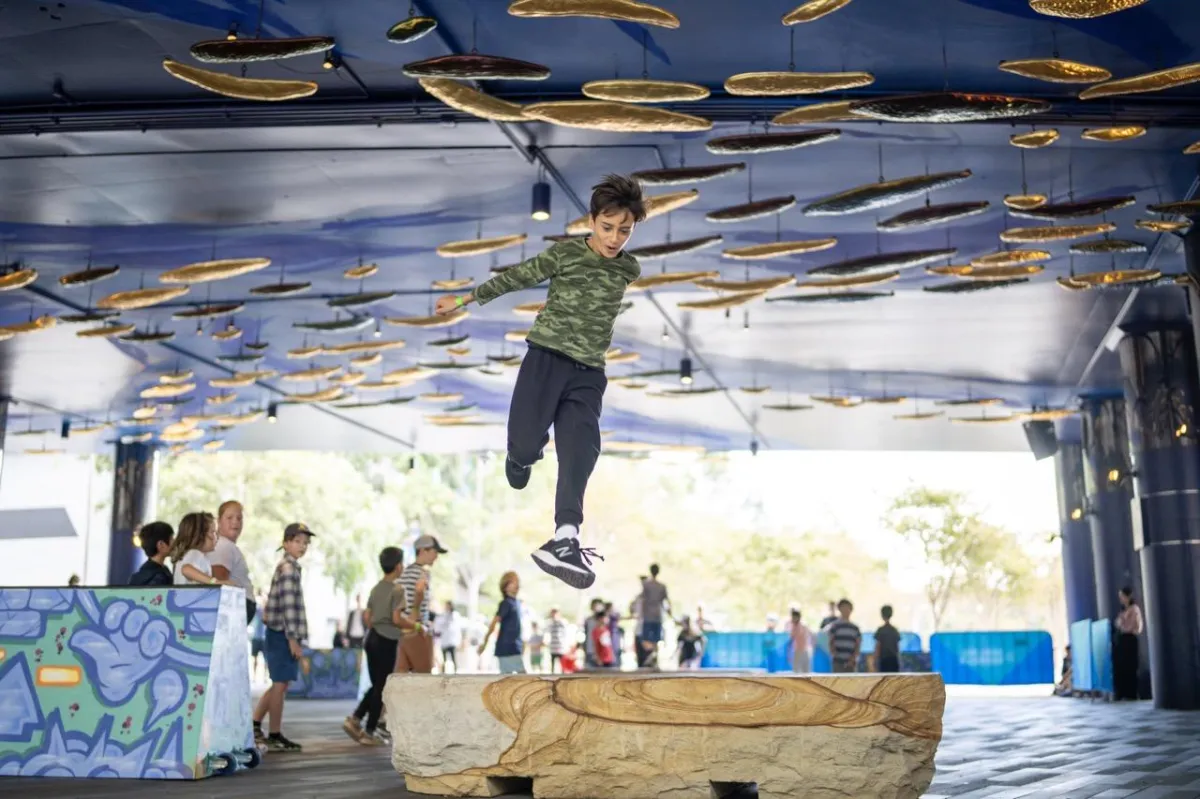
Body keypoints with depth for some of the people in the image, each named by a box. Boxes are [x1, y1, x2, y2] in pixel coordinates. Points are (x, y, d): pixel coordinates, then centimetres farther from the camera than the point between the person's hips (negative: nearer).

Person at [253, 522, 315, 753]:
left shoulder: (288, 567, 18)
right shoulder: (288, 568, -13)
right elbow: (288, 605, -20)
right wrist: (293, 639, -21)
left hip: (280, 635, 10)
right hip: (283, 634, -10)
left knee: (279, 685, 17)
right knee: (280, 685, -2)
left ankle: (254, 726, 21)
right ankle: (276, 736, 5)